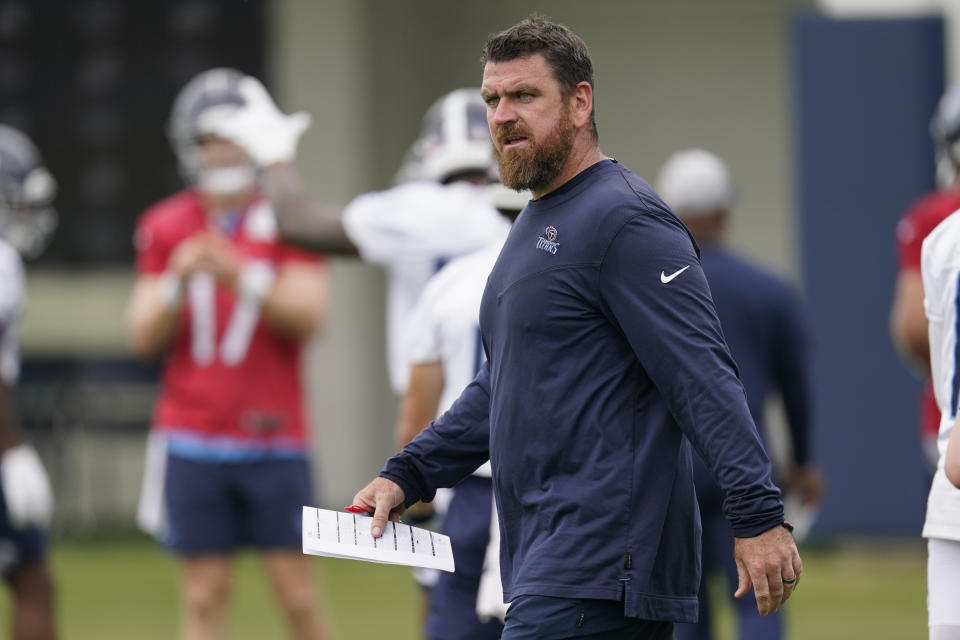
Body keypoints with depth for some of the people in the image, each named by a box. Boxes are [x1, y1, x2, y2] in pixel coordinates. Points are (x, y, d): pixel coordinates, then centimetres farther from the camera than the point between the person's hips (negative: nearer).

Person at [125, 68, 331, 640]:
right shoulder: (166, 228, 7)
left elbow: (307, 316, -10)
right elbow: (145, 338, 6)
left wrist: (242, 277, -25)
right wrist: (176, 283, -13)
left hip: (273, 439, -2)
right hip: (194, 441, 2)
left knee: (297, 591, -2)